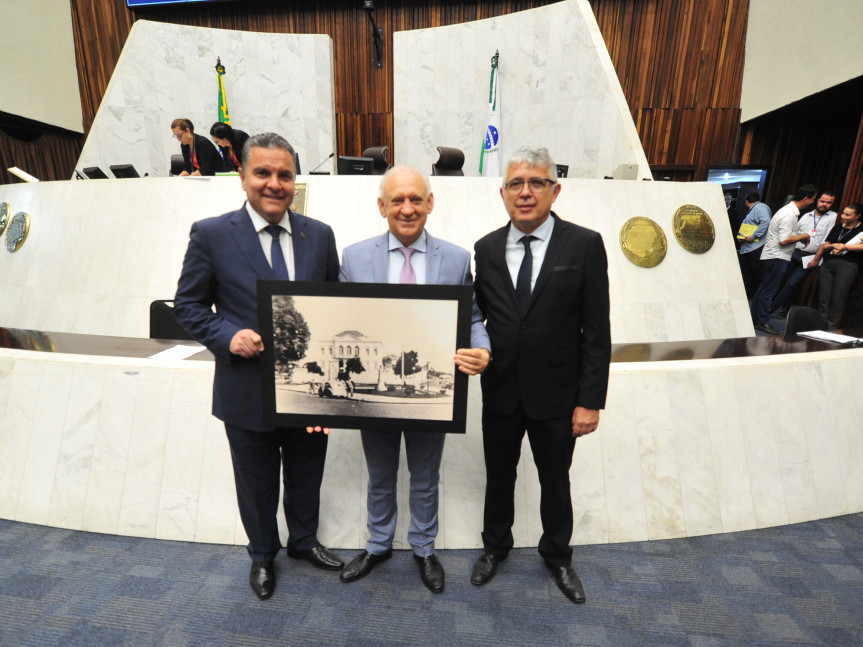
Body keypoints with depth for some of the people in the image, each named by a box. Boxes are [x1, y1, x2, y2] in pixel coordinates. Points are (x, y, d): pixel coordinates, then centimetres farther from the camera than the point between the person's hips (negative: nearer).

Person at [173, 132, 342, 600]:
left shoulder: (320, 235, 0)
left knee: (306, 476, 22)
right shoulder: (211, 235, -8)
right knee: (257, 484, 20)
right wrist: (229, 336, -20)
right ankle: (263, 555, 49)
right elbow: (189, 305, -2)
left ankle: (304, 541, 51)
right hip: (247, 390, -2)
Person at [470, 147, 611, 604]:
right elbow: (477, 315, 5)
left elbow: (597, 331, -9)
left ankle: (557, 556, 48)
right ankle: (495, 546, 49)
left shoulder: (585, 245, -9)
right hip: (500, 392, 2)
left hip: (556, 395, -1)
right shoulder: (486, 248, -1)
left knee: (555, 481, 19)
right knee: (499, 476, 20)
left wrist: (590, 401, -10)